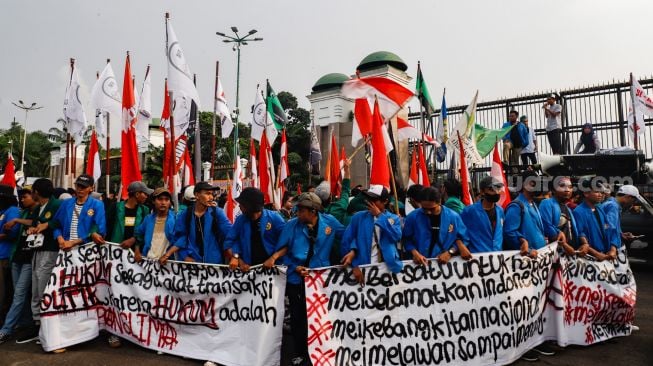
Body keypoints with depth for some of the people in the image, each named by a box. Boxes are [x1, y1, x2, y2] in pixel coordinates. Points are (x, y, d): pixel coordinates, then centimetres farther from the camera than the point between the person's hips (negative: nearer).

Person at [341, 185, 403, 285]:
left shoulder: (394, 218, 5)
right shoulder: (359, 217, 1)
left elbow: (397, 236, -13)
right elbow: (347, 240, 0)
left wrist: (380, 215, -12)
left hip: (388, 266, 1)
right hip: (363, 266, -1)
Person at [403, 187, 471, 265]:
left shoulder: (453, 217, -1)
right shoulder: (412, 217, -3)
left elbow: (463, 238, 8)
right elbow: (406, 239, 6)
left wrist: (449, 253, -4)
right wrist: (415, 253, -10)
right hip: (420, 263, -1)